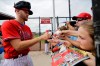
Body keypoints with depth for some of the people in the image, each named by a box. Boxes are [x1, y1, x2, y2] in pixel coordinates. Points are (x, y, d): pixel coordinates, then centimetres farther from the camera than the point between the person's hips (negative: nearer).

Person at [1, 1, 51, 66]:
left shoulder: (27, 28, 8)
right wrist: (41, 37, -23)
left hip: (27, 58, 7)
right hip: (14, 61, -7)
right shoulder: (8, 24, -15)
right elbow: (18, 46, -24)